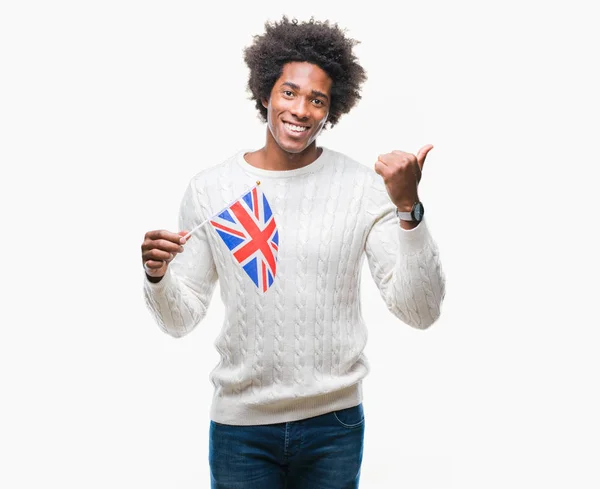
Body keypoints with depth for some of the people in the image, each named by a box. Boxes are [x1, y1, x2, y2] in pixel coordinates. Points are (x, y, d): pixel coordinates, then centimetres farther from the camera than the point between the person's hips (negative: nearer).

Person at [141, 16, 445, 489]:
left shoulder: (364, 187, -6)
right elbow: (181, 320, 4)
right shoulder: (209, 189, -2)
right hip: (240, 424, 1)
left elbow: (420, 312, -11)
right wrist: (157, 276, -17)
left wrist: (408, 208, -22)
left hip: (334, 424, 0)